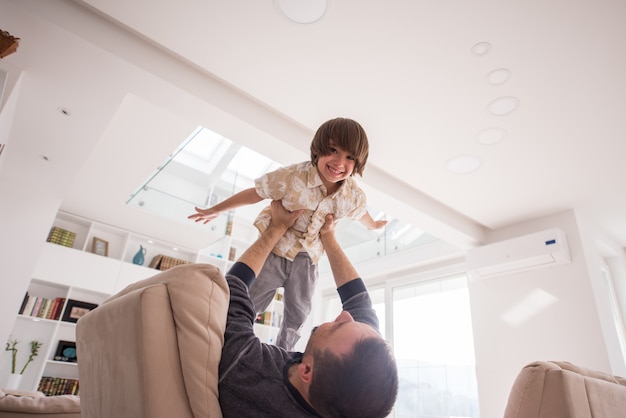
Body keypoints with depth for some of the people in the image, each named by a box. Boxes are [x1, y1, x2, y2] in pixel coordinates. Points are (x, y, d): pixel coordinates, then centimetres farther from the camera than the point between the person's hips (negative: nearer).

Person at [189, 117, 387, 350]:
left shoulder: (354, 196, -12)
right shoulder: (293, 176, -26)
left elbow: (361, 213, 12)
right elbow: (254, 194, -15)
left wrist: (374, 226, 33)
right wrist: (216, 210, -3)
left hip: (307, 260, 4)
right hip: (274, 251, -3)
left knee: (297, 317, 16)